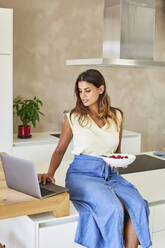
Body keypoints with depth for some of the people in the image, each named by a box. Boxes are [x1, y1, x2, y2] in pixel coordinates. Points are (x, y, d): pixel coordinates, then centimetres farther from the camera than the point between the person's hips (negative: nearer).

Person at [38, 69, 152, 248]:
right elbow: (60, 150, 5)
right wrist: (50, 173, -10)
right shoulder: (73, 117, 2)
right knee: (115, 208, -29)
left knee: (138, 205, -23)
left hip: (110, 173, 4)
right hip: (82, 173, -3)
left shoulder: (116, 116, 10)